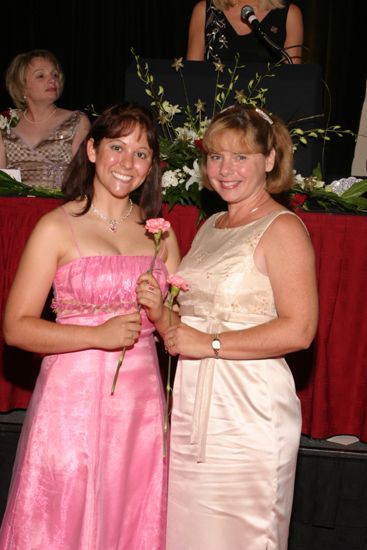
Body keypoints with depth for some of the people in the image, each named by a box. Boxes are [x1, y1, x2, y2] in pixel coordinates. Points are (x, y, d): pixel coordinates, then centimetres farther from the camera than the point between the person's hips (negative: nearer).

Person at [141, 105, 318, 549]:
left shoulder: (282, 228, -8)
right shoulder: (210, 226, 15)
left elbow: (298, 329, -19)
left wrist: (209, 344, -16)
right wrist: (161, 312, 2)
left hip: (248, 407, -7)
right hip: (189, 402, 7)